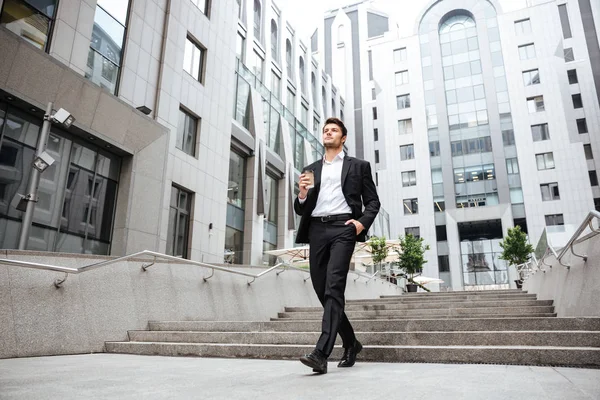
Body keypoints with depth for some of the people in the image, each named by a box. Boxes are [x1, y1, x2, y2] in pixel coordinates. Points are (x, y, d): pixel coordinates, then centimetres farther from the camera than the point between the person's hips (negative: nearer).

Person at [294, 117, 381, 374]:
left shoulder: (358, 166, 14)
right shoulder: (310, 170, 22)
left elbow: (373, 201, 10)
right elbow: (301, 210, 18)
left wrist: (363, 222, -9)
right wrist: (302, 194, -4)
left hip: (342, 227, -4)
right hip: (317, 230, 4)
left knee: (334, 287, -18)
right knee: (322, 290, 5)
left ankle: (321, 353, -22)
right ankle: (351, 343, 23)